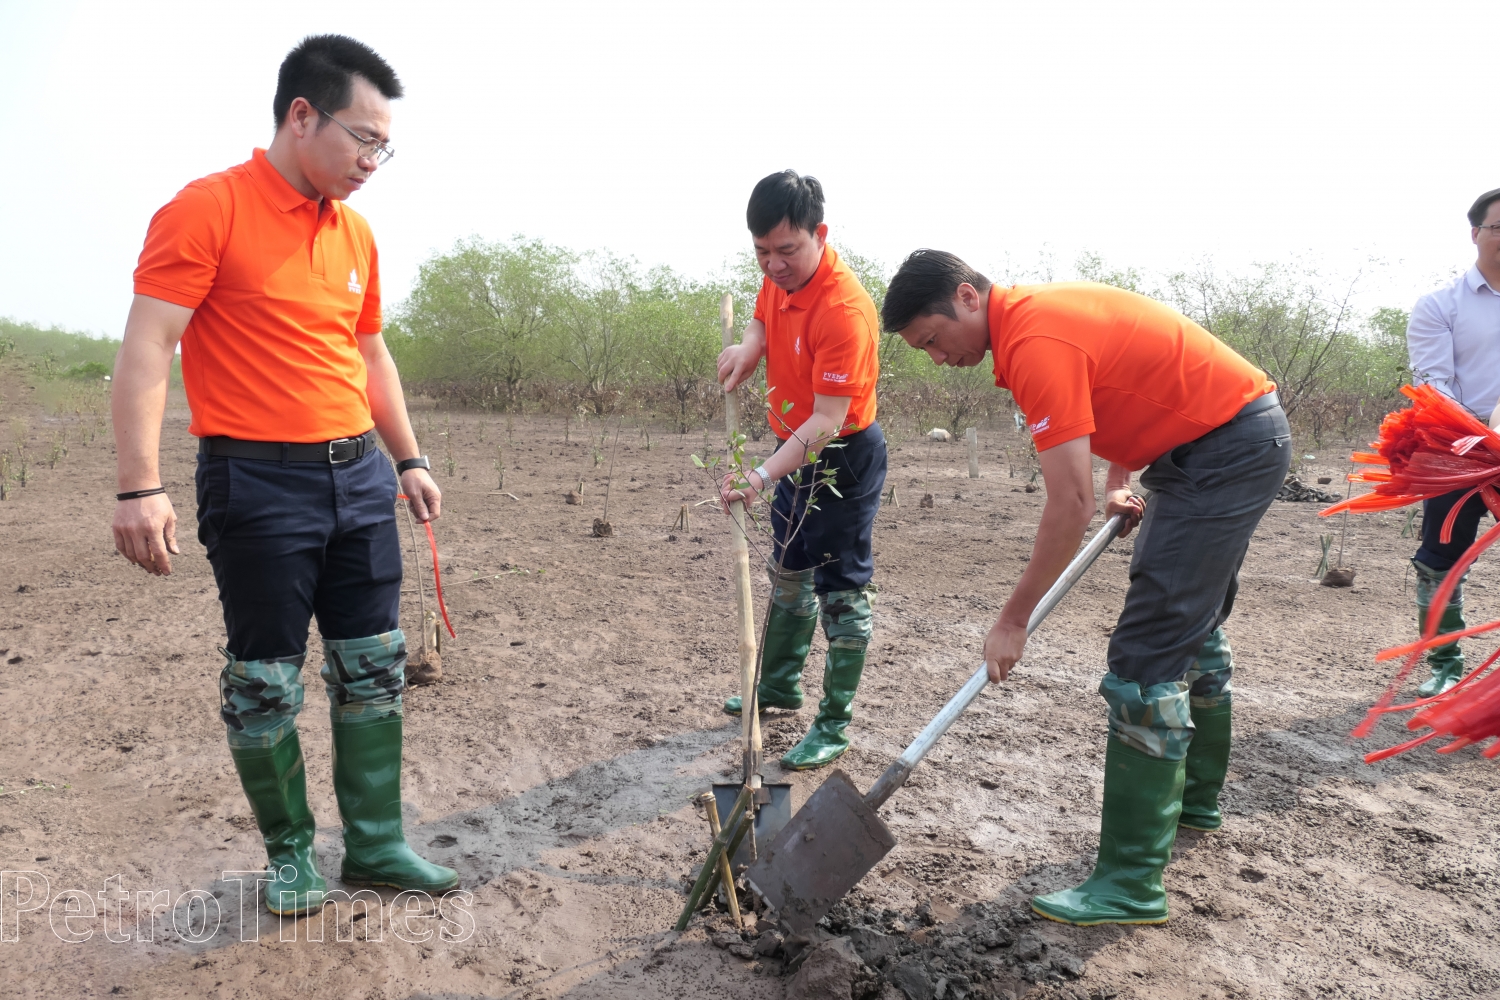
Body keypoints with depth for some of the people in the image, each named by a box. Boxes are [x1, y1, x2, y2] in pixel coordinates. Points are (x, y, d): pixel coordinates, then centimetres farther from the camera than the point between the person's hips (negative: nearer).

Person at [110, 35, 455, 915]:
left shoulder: (355, 232, 12)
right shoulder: (208, 209, -8)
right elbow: (146, 352, -14)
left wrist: (410, 458, 19)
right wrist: (141, 488, -22)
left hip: (359, 476, 7)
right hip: (258, 484, -6)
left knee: (374, 669, 10)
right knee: (266, 682, 5)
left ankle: (377, 845, 23)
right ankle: (290, 853, 24)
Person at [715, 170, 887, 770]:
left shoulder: (843, 309, -30)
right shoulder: (779, 275, -4)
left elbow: (828, 420, -32)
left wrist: (763, 477, -40)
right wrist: (748, 347, -4)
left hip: (844, 458, -9)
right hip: (797, 449, 9)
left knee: (841, 591, -1)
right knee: (789, 574, 21)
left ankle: (834, 727, 11)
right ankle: (779, 684, 39)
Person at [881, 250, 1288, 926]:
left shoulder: (1035, 342, -23)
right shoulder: (1039, 312, 7)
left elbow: (1071, 505, -25)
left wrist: (1012, 622, -18)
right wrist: (1118, 483, 14)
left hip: (1226, 450, -11)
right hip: (1249, 434, 11)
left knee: (1147, 656, -12)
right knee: (1193, 630, 21)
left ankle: (1131, 885, -5)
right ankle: (1193, 801, 40)